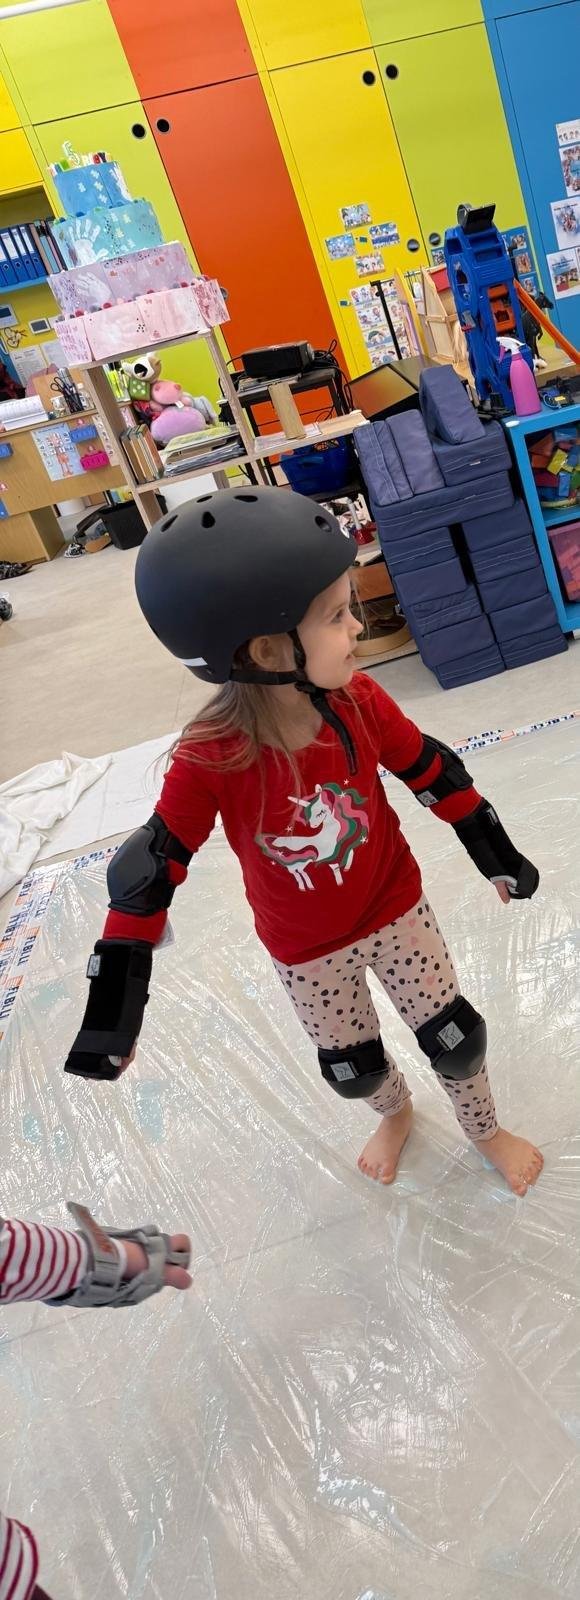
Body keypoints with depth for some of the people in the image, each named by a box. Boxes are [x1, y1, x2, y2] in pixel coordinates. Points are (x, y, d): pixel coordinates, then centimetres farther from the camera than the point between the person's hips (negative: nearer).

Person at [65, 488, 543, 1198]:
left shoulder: (358, 700, -24)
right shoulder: (207, 759, -32)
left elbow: (434, 773, -7)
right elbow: (150, 873, -23)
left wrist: (497, 856, 6)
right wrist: (112, 1010, -18)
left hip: (396, 911, 2)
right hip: (309, 952, -1)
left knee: (454, 1036, 17)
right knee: (353, 1069, 22)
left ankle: (483, 1128, 51)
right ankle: (395, 1112, 59)